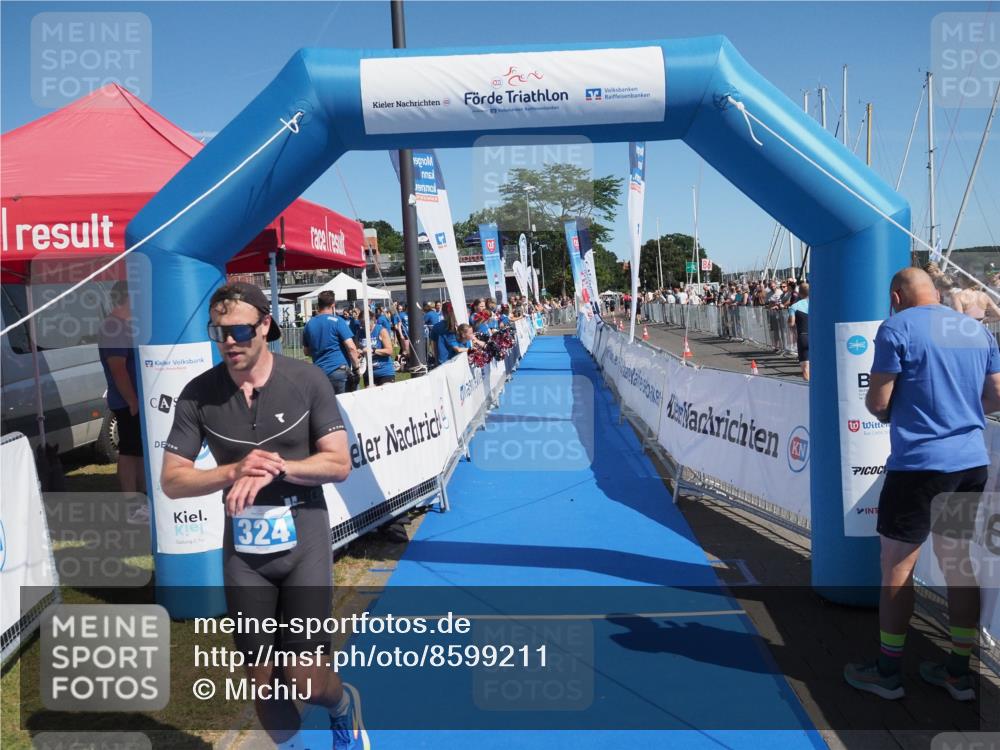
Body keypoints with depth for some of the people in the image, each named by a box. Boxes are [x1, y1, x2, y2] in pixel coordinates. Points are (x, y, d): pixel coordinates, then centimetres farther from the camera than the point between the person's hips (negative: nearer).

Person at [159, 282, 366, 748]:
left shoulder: (306, 380, -9)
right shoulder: (199, 394, -4)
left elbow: (339, 463, -9)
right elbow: (171, 481, -3)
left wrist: (275, 468, -23)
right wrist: (234, 471, -20)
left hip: (303, 538, -2)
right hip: (243, 546, 2)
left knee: (306, 681, -2)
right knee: (262, 681, 12)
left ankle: (344, 705, 34)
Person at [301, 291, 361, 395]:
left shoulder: (309, 324, 10)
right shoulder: (337, 321, -6)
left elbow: (306, 351, 21)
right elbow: (351, 347, -13)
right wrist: (356, 367, -5)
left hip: (319, 372, 5)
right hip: (339, 370, -5)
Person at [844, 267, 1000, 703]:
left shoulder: (896, 328, -9)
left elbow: (877, 402, -12)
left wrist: (888, 412, 10)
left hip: (918, 464, -7)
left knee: (897, 568, 4)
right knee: (958, 563, 15)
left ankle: (887, 673, 15)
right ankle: (959, 673, 25)